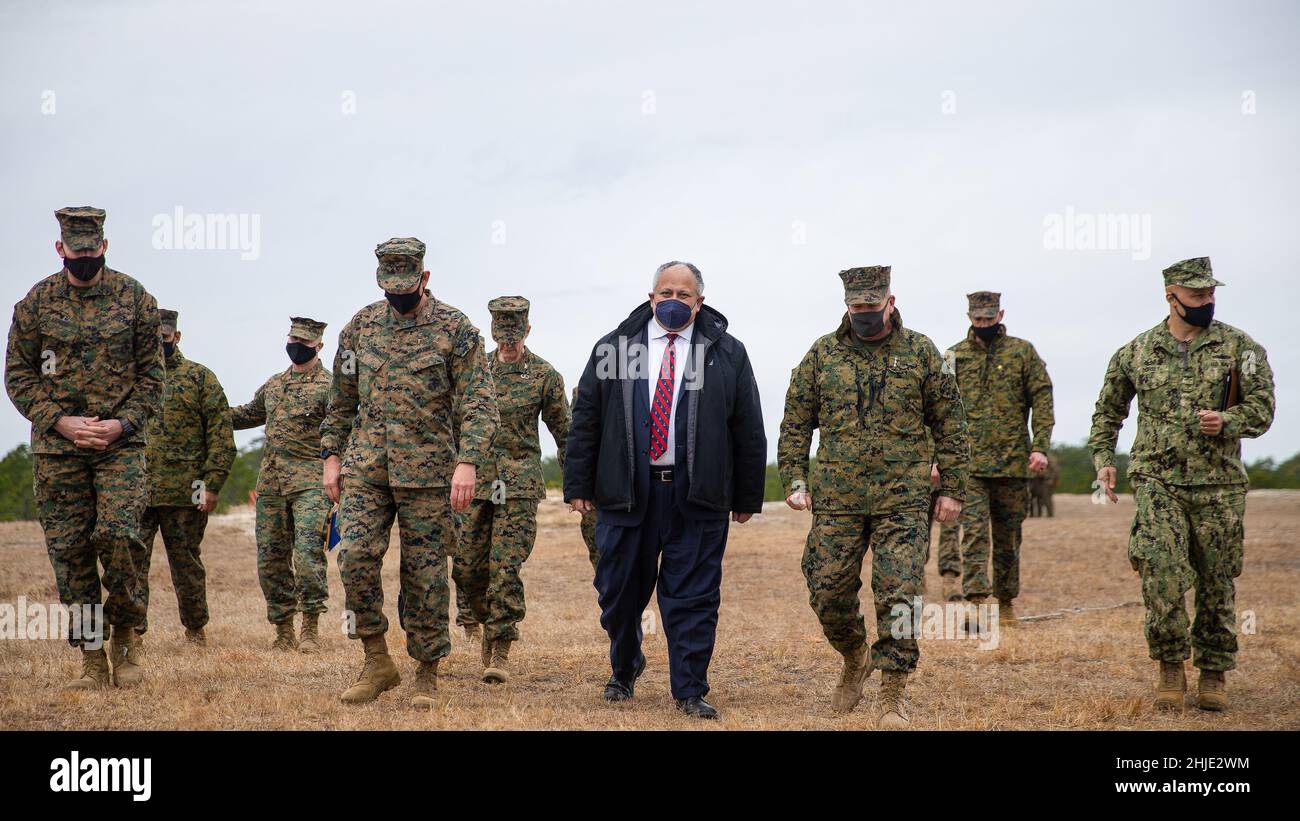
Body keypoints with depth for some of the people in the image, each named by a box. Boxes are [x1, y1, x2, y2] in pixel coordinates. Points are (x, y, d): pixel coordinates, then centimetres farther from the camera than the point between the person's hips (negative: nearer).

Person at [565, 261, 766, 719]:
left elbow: (749, 430, 8)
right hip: (625, 492, 1)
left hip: (697, 497, -1)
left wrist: (747, 498, 6)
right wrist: (578, 485, 4)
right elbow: (585, 419, 9)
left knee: (693, 596, -1)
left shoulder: (728, 354, 7)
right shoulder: (613, 347, 9)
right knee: (619, 590, 7)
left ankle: (690, 691, 8)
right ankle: (625, 669, 32)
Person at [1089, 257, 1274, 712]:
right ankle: (1171, 664, -1)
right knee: (1161, 571, -17)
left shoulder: (1240, 347, 3)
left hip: (1219, 487, 0)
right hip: (1158, 482, 0)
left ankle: (1214, 672, 22)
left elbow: (1262, 408, -1)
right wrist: (1103, 459, 9)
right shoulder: (1135, 353, 6)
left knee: (1217, 584, 6)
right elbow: (1108, 410, 20)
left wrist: (1225, 421, -20)